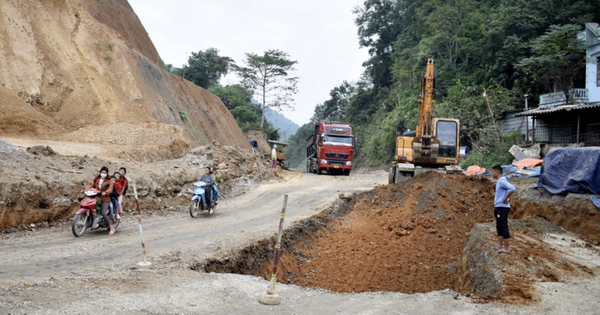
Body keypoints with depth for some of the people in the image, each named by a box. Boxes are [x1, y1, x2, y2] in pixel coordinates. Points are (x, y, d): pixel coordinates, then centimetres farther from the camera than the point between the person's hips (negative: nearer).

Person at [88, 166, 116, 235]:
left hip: (105, 199, -6)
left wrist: (105, 193, -37)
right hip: (97, 198, 6)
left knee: (103, 213, -23)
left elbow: (110, 189, -16)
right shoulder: (97, 179, 14)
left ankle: (112, 228, -16)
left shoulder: (109, 181, -1)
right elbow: (92, 185, 16)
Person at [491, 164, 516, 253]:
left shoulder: (502, 181, -16)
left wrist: (505, 199, -21)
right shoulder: (498, 181, 14)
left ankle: (506, 248, 1)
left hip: (502, 208, -10)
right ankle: (500, 245, 23)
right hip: (498, 207, 10)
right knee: (499, 227, 15)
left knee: (503, 227, -5)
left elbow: (512, 189, -30)